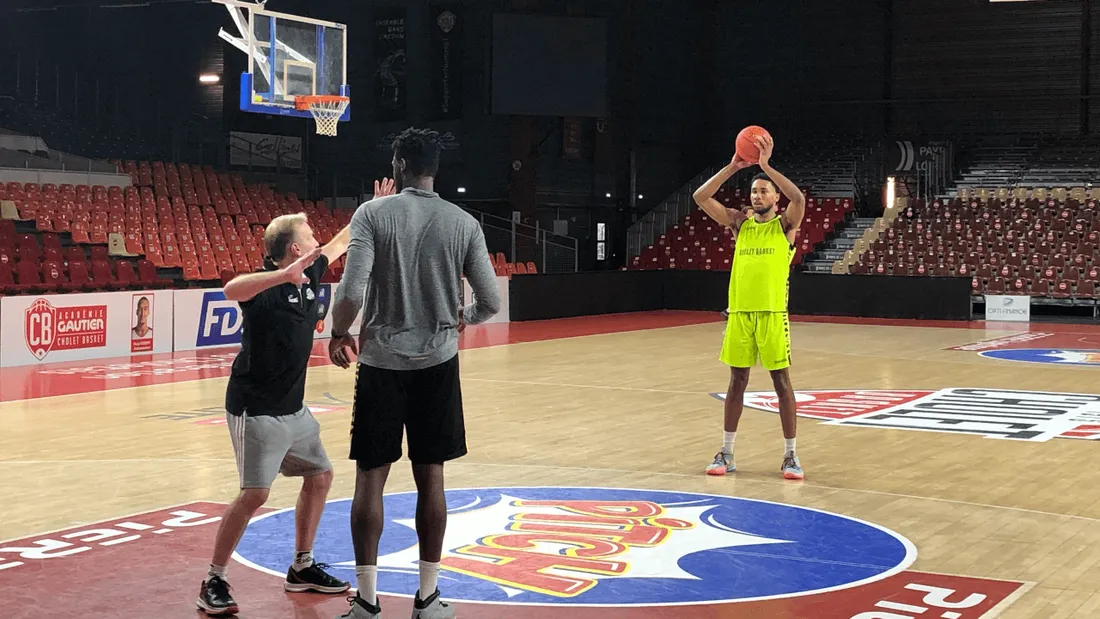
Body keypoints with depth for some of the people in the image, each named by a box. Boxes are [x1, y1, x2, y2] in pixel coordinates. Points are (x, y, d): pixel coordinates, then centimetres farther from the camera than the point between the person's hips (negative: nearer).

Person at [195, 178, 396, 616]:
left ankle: (302, 569, 27)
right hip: (256, 409, -9)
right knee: (255, 493, -14)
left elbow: (341, 243, 23)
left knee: (319, 476, 14)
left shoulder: (310, 276, 4)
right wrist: (284, 275, -54)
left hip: (292, 407, 9)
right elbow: (231, 289, -42)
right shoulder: (270, 284, -19)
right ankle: (213, 584, -3)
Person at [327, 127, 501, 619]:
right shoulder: (464, 223, 0)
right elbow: (491, 303, 0)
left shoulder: (372, 214, -7)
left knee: (370, 477, 6)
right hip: (437, 363, 2)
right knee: (430, 478, 10)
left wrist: (339, 334, 3)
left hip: (381, 362, -2)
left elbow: (351, 292, -16)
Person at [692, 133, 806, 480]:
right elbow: (701, 198, 0)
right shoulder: (739, 223, 10)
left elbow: (799, 198, -22)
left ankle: (790, 455, 8)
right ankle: (726, 453, 16)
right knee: (737, 381, 9)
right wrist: (733, 167, -7)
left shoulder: (785, 224, 0)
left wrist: (766, 165, -21)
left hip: (772, 313, -3)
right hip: (739, 312, 3)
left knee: (781, 381, 1)